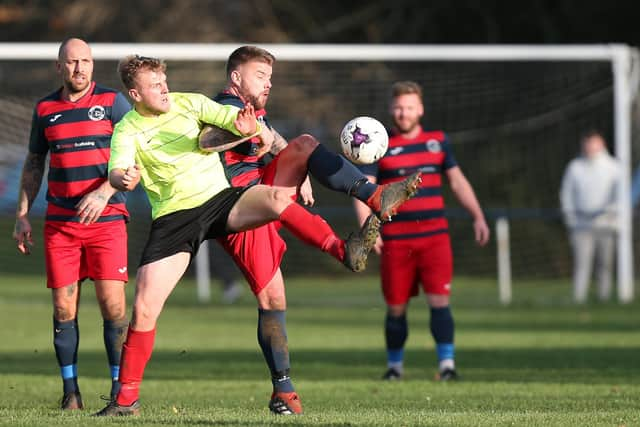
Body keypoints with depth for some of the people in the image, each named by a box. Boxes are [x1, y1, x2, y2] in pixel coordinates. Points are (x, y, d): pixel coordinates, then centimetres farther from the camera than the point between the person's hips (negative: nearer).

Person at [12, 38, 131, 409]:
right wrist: (23, 215, 14)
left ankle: (121, 389, -2)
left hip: (107, 217, -3)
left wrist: (104, 192, -16)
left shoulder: (112, 102, 0)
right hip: (59, 222, 3)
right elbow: (34, 164, 20)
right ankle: (71, 392, 6)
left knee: (113, 304, -9)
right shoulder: (45, 109, 11)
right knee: (64, 307, 0)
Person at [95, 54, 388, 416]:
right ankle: (127, 397, 4)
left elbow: (233, 119, -2)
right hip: (174, 220, -1)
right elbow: (117, 172, -20)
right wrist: (123, 179, -45)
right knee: (144, 309, -9)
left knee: (276, 198, -30)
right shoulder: (127, 131, -4)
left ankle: (345, 250, -32)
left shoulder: (189, 103, 2)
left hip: (219, 199, 1)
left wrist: (250, 127, -28)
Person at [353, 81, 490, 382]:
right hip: (395, 241, -1)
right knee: (396, 308, 5)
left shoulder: (438, 142, 10)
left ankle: (446, 364, -10)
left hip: (435, 237, 1)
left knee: (439, 301, -12)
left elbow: (457, 181, 18)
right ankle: (394, 365, 22)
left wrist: (478, 216, 9)